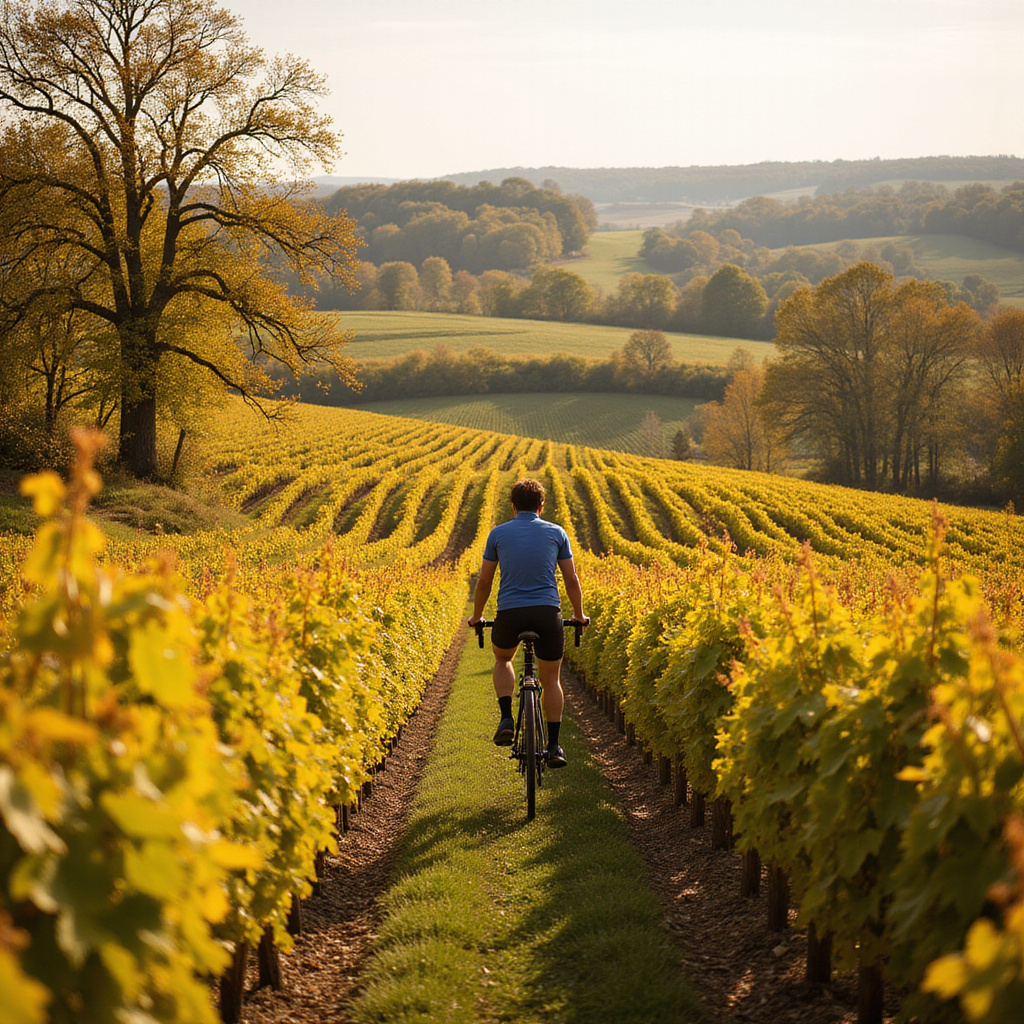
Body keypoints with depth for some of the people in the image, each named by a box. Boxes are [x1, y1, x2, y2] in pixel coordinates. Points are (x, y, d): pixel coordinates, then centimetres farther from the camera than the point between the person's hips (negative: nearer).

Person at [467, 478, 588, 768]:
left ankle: (506, 719, 9)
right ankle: (553, 746, 8)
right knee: (551, 680, 13)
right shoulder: (556, 533, 10)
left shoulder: (498, 533, 9)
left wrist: (476, 616, 26)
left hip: (510, 613, 0)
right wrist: (579, 615, 26)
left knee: (502, 659, 29)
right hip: (547, 613, 0)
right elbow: (571, 580, 12)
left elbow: (484, 581, 12)